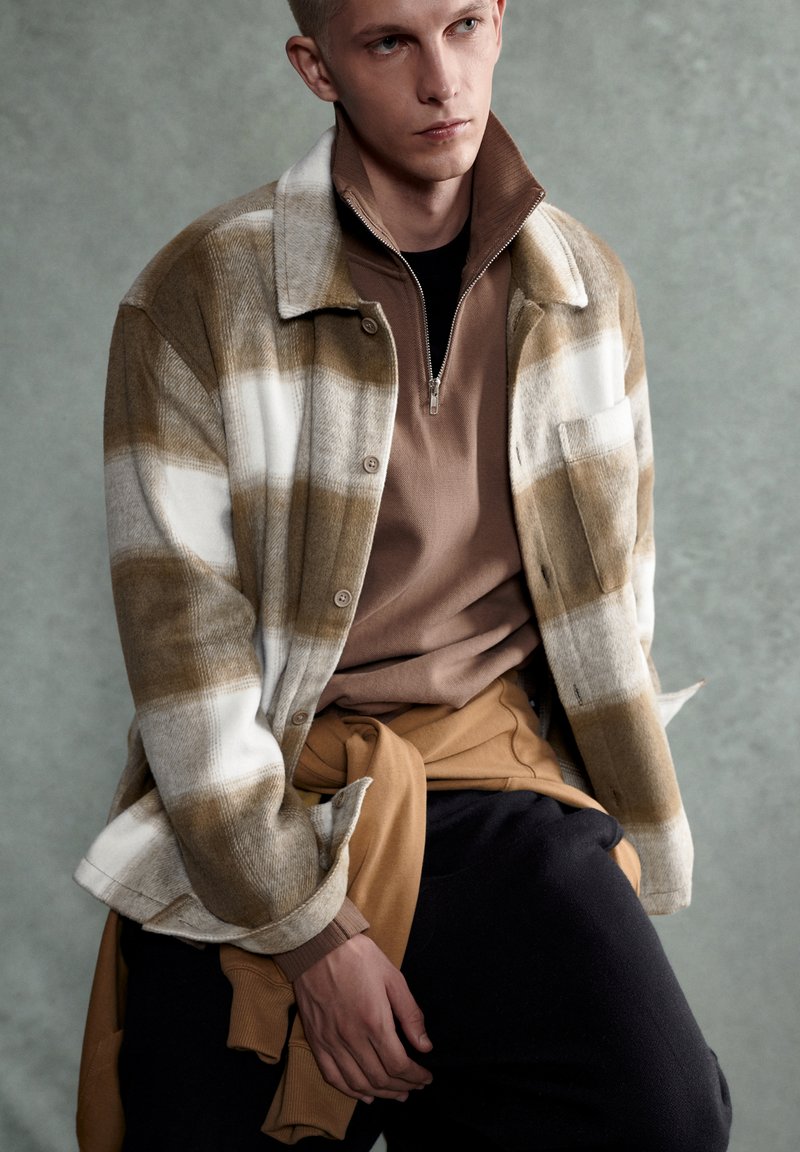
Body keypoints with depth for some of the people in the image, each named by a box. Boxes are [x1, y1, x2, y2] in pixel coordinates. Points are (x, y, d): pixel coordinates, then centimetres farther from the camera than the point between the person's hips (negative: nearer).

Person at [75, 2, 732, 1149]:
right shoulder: (195, 301, -8)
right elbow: (184, 647, -10)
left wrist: (638, 850, 12)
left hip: (493, 774, 2)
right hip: (252, 808, -1)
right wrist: (313, 933, -13)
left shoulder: (587, 287, 5)